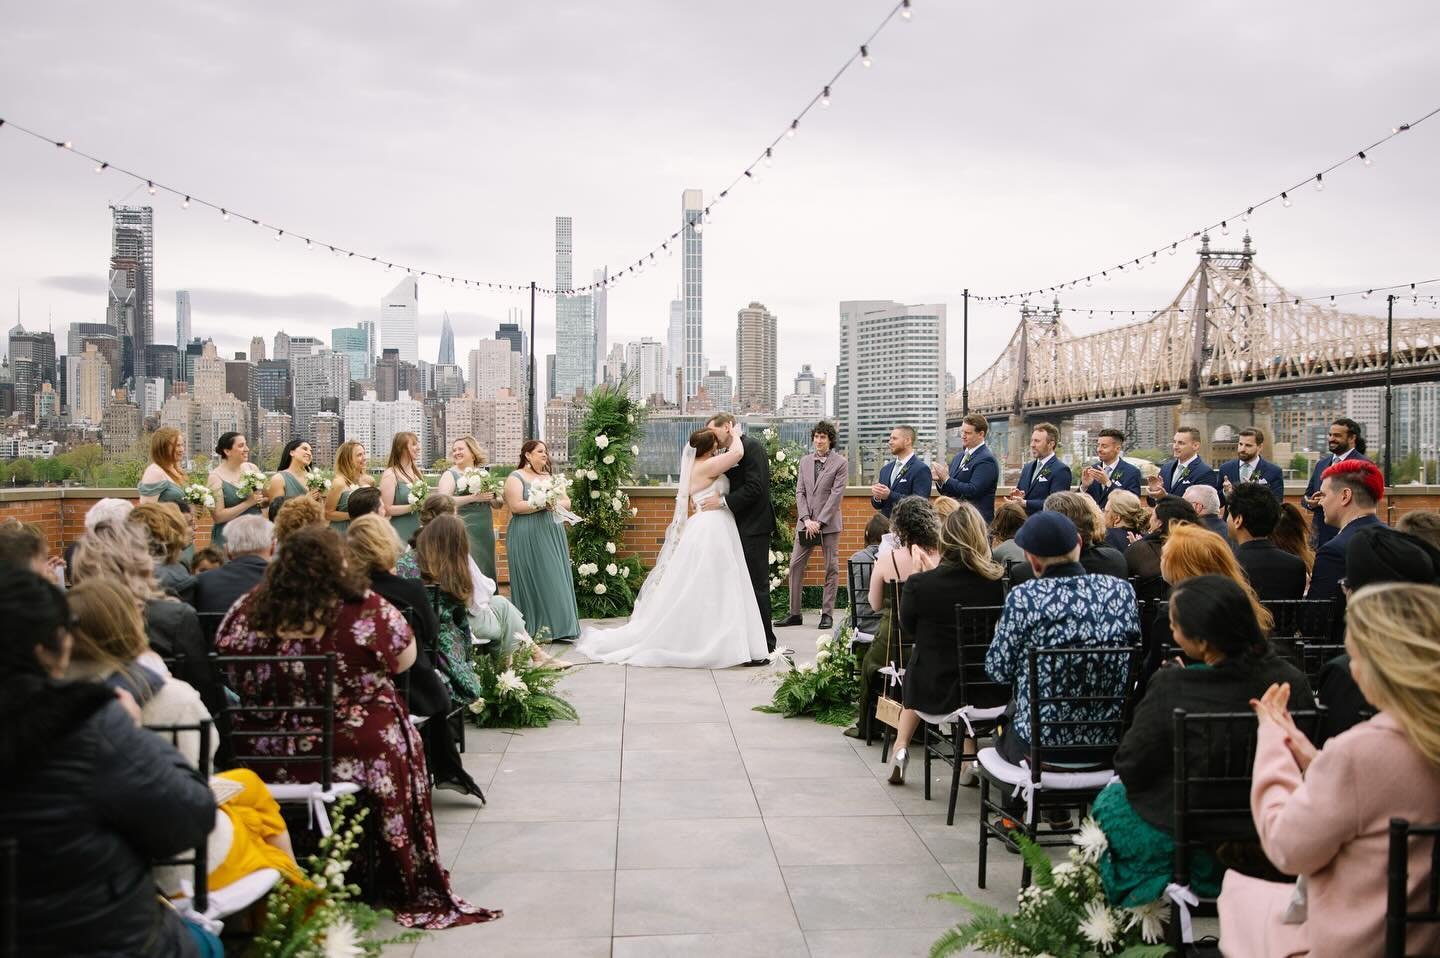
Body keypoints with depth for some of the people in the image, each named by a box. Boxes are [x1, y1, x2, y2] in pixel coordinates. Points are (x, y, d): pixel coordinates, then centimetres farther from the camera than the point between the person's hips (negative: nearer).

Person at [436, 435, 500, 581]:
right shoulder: (450, 475, 0)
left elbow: (498, 505, 17)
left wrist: (491, 498, -6)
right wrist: (473, 498, -21)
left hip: (485, 534, 5)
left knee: (486, 571, 6)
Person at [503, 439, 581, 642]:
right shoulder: (515, 478, -1)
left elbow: (567, 502, 14)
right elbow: (515, 506, -14)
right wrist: (542, 504, -14)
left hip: (552, 535, 6)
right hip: (528, 538, -6)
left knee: (556, 580, 1)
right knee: (532, 582, -5)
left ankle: (558, 629, 3)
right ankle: (531, 630, 1)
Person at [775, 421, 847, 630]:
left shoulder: (840, 463, -3)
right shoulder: (805, 461, 10)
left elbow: (836, 495, -9)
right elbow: (800, 492, 7)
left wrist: (820, 522, -14)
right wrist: (806, 519, -6)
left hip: (829, 524, -4)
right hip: (805, 523, 4)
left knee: (831, 568, 1)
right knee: (795, 565, 2)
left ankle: (827, 613, 9)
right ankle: (795, 613, 8)